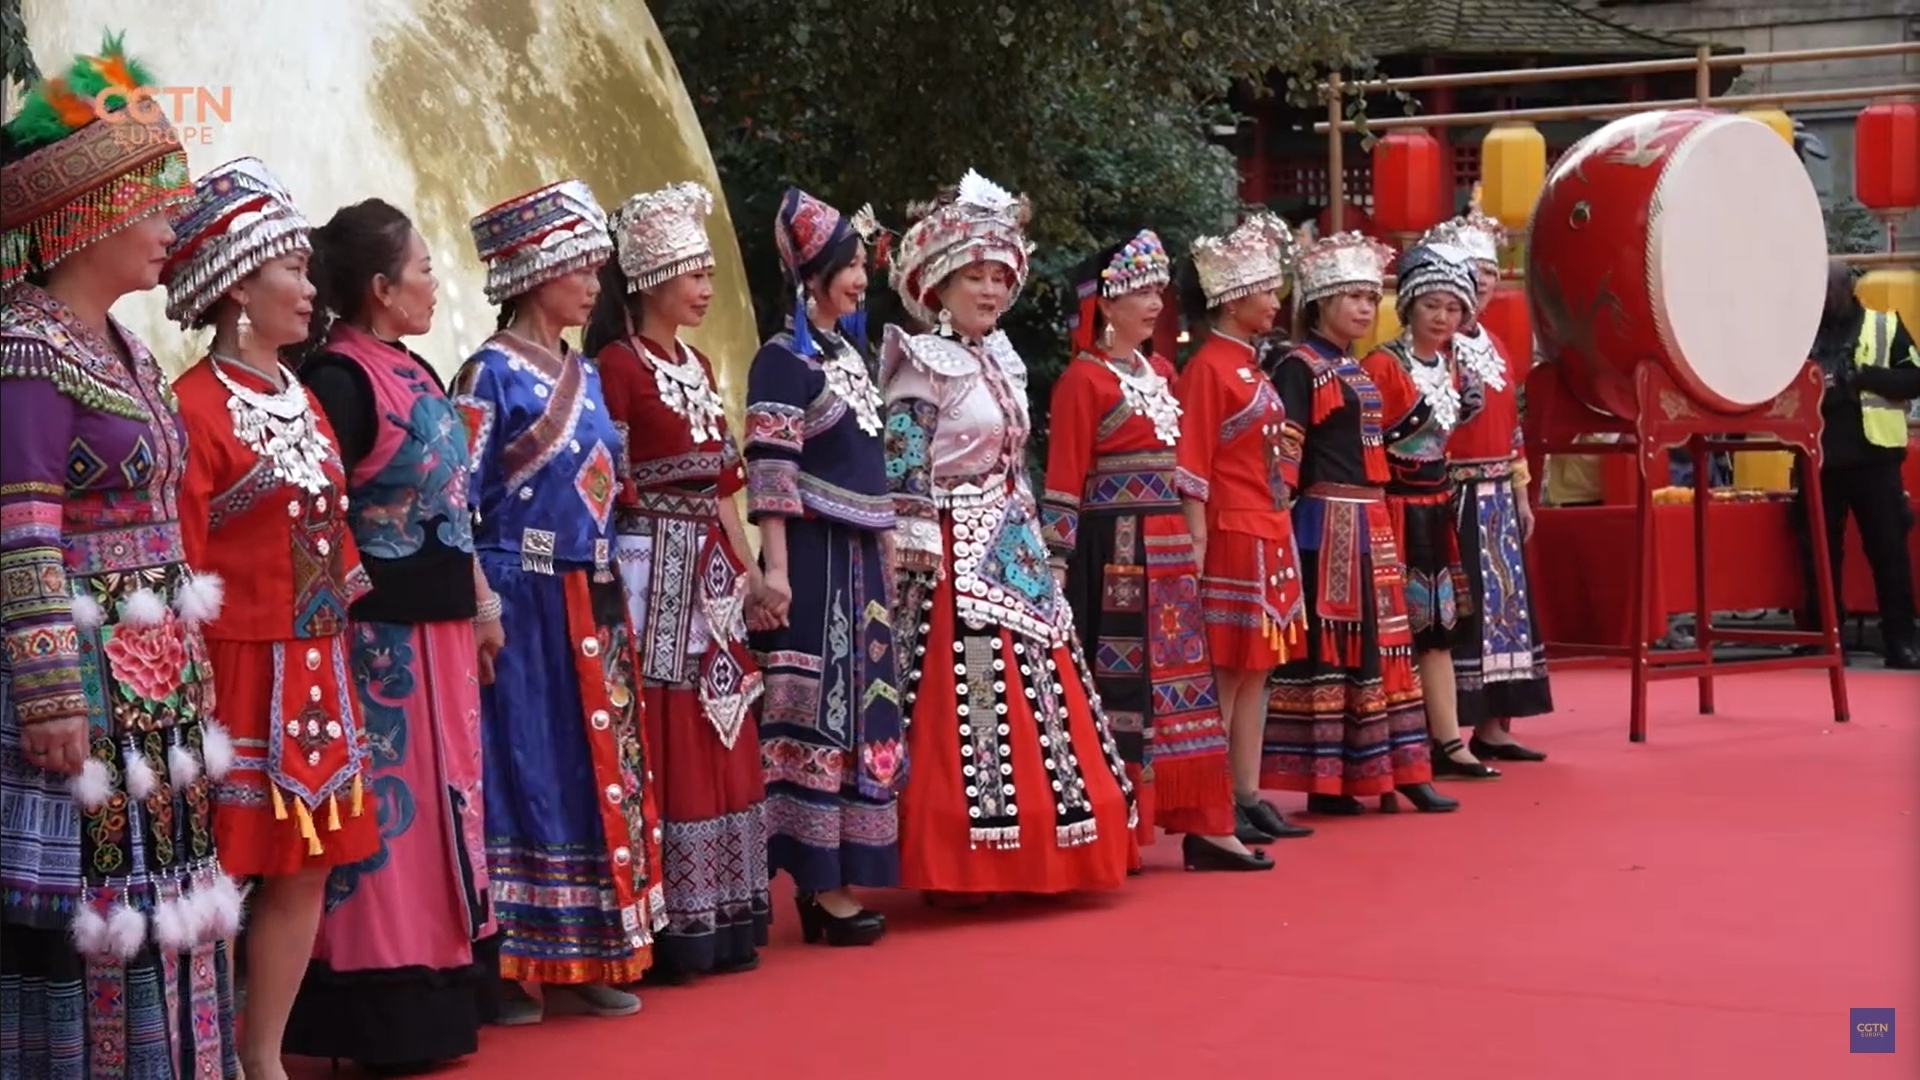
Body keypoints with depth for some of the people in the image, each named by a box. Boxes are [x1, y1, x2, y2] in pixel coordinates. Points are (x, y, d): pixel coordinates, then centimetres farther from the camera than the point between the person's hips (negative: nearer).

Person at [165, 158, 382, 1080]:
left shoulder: (302, 399, 14)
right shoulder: (195, 406, -12)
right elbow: (181, 567, -14)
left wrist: (335, 659, 16)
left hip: (316, 672, 8)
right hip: (241, 671, -8)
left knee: (307, 868, 10)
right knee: (225, 876, -2)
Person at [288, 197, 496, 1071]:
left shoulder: (416, 373, 13)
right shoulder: (339, 379, -15)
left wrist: (480, 601, 19)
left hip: (440, 622, 9)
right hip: (382, 630, -9)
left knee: (441, 796, 14)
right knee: (391, 809, -3)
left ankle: (445, 990, 24)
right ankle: (391, 1015, 5)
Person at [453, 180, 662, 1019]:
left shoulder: (584, 375, 14)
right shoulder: (492, 374, -9)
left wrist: (613, 601, 17)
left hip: (592, 603, 8)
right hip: (525, 599, -8)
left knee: (597, 770, 9)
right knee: (526, 770, -4)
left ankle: (582, 959, 17)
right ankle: (507, 964, 4)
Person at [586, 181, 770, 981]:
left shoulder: (696, 367, 15)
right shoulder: (617, 366, -9)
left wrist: (746, 566, 15)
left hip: (708, 572, 8)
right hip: (650, 569, -8)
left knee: (719, 738, 10)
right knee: (662, 741, -6)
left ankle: (719, 920, 18)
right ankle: (661, 929, 0)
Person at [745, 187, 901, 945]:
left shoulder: (849, 356, 17)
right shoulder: (784, 361, -9)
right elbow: (770, 472, -15)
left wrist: (887, 550, 20)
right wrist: (775, 569, -21)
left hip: (860, 559, 8)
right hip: (814, 559, -8)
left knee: (856, 713, 8)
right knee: (818, 717, -6)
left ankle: (828, 880, 14)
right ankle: (821, 886, -1)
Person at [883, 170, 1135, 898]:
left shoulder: (1002, 361, 15)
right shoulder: (924, 365, -9)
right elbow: (904, 469, -15)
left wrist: (1033, 541, 19)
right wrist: (920, 560, -20)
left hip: (1014, 550, 9)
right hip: (958, 557, -9)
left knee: (1031, 695, 10)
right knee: (965, 704, -9)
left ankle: (1023, 854, 17)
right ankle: (958, 864, -4)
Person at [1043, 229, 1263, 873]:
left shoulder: (1160, 373, 14)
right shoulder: (1084, 379, -8)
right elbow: (1064, 481, -11)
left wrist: (1194, 546, 15)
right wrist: (1057, 566, -15)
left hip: (1169, 547, 7)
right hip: (1114, 549, -7)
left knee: (1184, 682, 8)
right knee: (1119, 683, -3)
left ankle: (1202, 825, 13)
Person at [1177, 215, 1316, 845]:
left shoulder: (1249, 365, 15)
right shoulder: (1208, 368, -11)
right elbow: (1192, 466, -16)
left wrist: (1280, 526, 18)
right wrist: (1197, 546, -20)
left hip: (1270, 536, 9)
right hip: (1233, 538, -9)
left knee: (1257, 672, 10)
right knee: (1226, 672, -5)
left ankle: (1249, 798, 16)